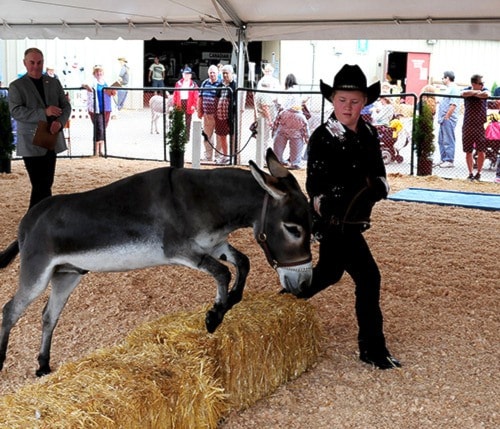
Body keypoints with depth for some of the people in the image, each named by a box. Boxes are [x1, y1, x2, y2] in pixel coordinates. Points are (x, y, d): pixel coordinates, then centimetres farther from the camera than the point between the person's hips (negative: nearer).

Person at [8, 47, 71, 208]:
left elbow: (66, 106, 8)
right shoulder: (16, 86, -2)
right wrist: (44, 113, -23)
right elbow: (16, 111, -14)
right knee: (41, 186, -5)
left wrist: (60, 122, -14)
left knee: (46, 184, 11)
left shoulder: (54, 83, 12)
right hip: (31, 143, -5)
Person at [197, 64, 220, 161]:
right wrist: (199, 111, 12)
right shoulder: (205, 83, 10)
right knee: (207, 135, 14)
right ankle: (208, 156, 26)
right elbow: (200, 98, 16)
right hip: (207, 114, 6)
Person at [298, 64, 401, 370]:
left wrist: (378, 186, -13)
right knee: (368, 277, -8)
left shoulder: (369, 135, 6)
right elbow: (315, 187, -15)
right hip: (333, 222, -8)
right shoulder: (323, 138, -14)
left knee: (329, 273, 21)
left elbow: (379, 175, 8)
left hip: (355, 221, 8)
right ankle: (373, 349, 7)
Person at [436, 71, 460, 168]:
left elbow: (453, 105, -20)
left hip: (448, 119, -10)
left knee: (448, 141, -7)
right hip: (444, 119, 11)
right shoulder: (449, 89, 20)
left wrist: (446, 117, -20)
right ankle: (443, 159, 20)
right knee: (441, 140, 14)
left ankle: (449, 161, -5)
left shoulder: (453, 89, -12)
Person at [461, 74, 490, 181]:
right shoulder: (467, 90, 3)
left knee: (481, 151, -4)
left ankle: (478, 172, 12)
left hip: (481, 125, 0)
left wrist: (472, 93, -13)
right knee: (468, 152, 5)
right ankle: (470, 173, 17)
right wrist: (476, 92, -14)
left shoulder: (484, 90, 4)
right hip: (468, 126, 0)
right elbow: (464, 93, -23)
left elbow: (486, 94, -22)